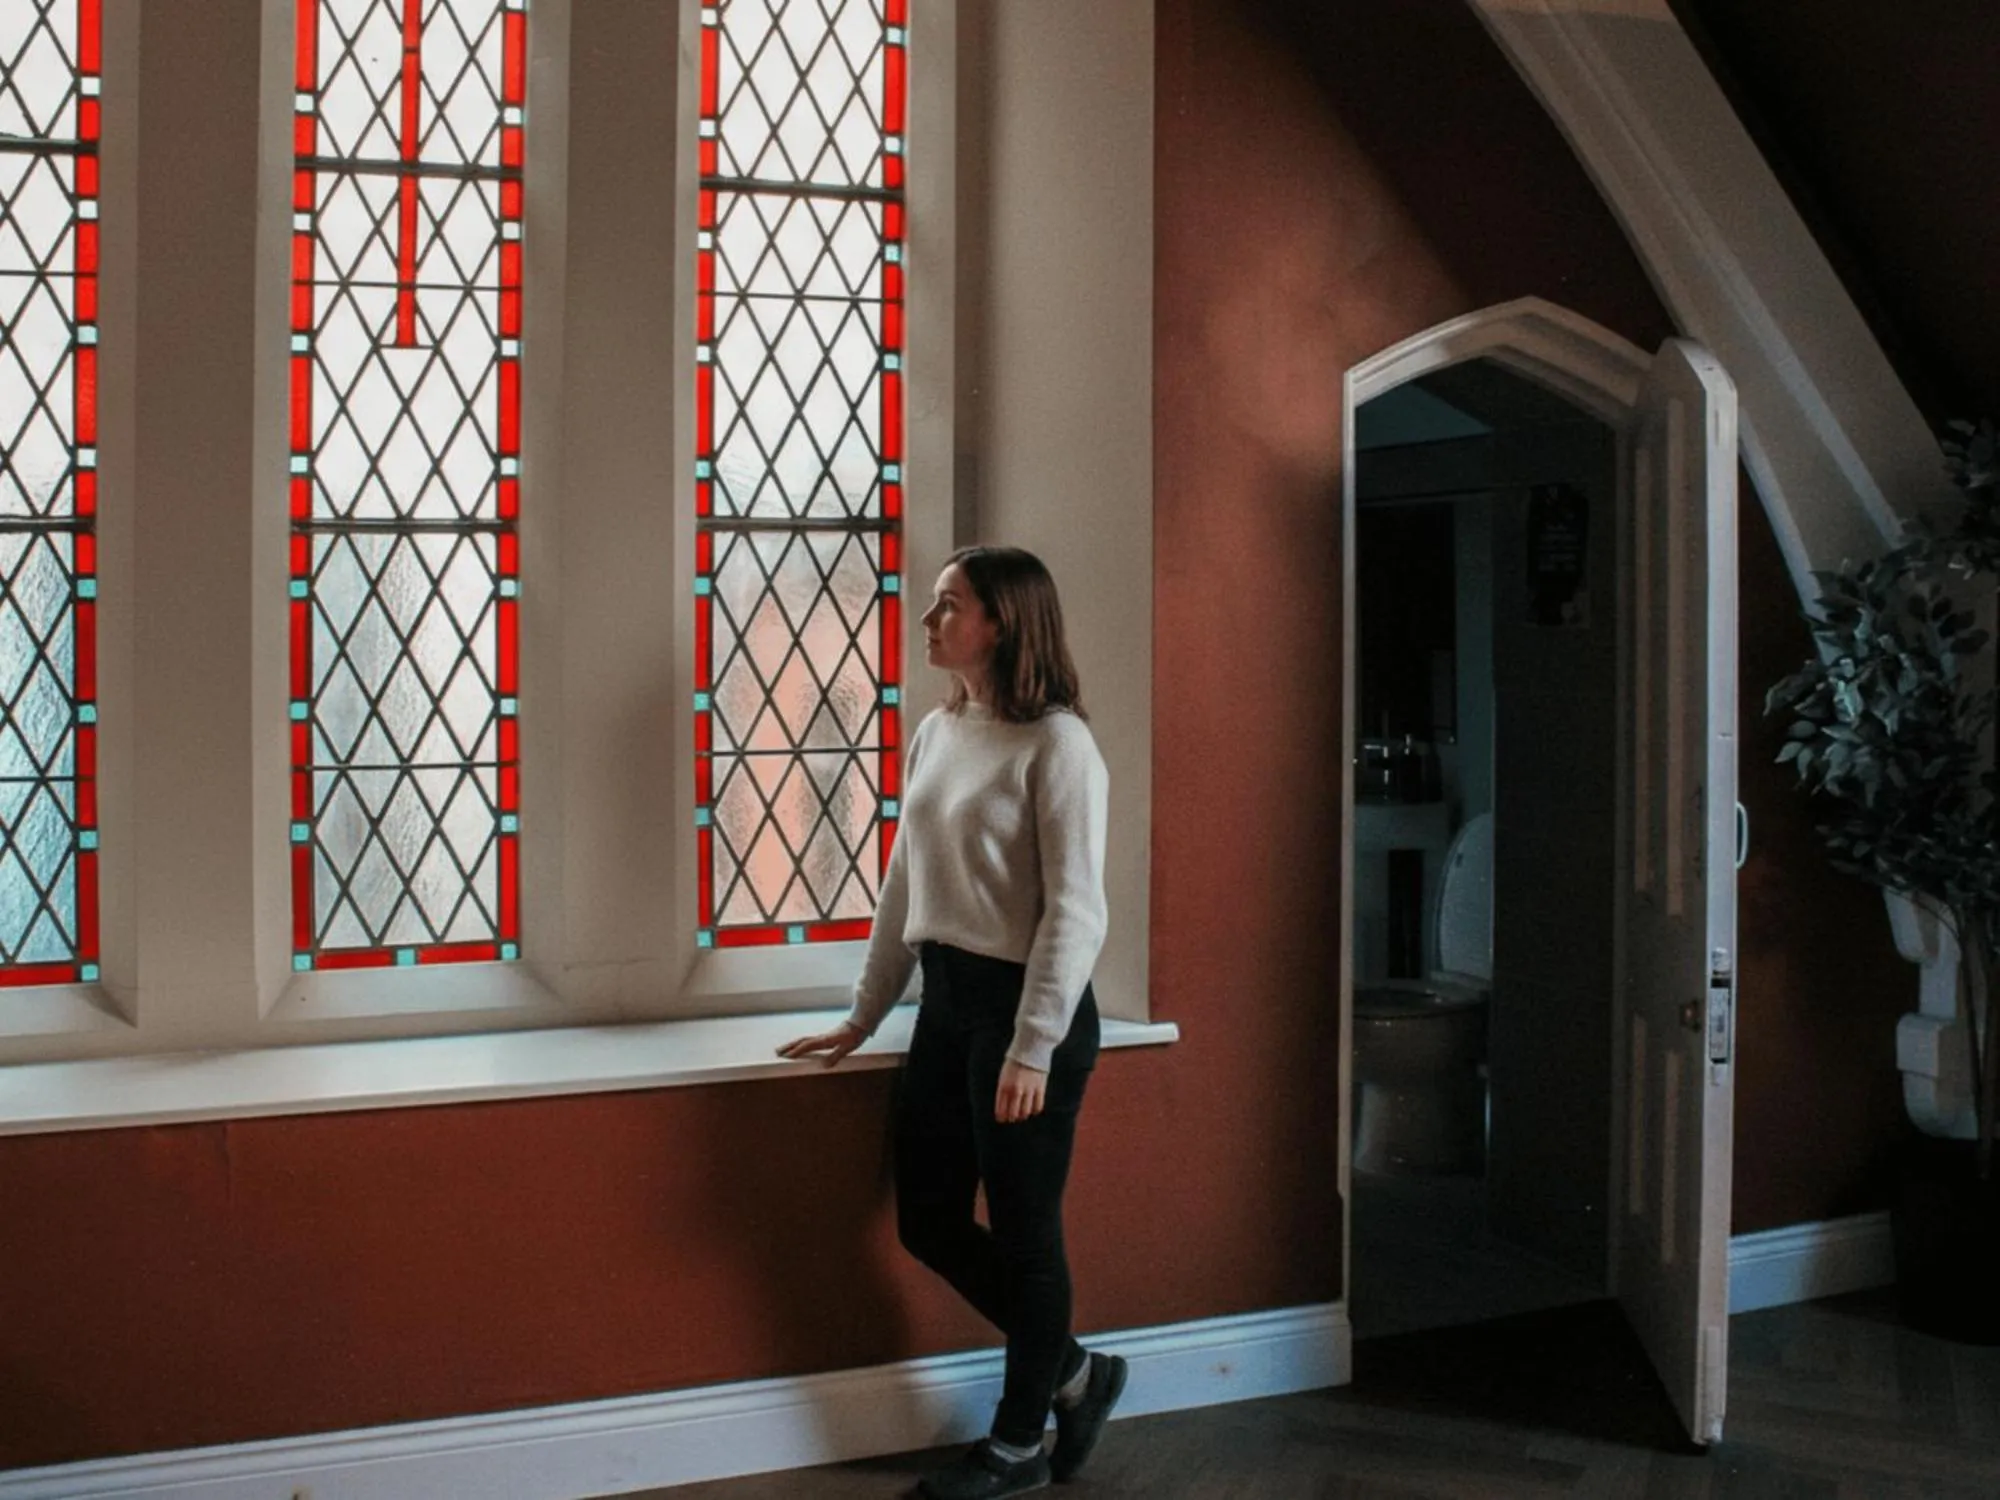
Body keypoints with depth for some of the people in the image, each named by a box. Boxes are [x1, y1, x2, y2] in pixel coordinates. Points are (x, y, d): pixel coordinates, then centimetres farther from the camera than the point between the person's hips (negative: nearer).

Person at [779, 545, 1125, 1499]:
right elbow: (904, 884, 15)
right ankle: (1074, 1372, 31)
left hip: (1024, 1004, -8)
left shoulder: (1055, 744, -14)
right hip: (947, 1000, 8)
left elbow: (1075, 911, -17)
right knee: (928, 1220, 12)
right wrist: (863, 1015, 18)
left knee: (1022, 1228, 5)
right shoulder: (935, 734, 9)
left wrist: (1033, 1048, -20)